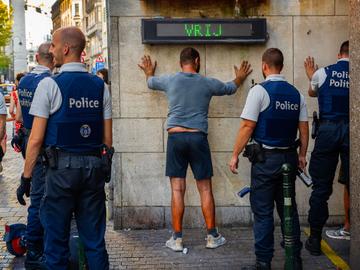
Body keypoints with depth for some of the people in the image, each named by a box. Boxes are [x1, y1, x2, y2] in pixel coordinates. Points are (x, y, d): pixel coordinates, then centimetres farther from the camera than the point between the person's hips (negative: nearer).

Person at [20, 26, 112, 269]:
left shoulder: (49, 85, -8)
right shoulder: (100, 86, 6)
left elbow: (36, 139, -10)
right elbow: (108, 138, 7)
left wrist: (26, 176, -3)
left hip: (61, 167, -4)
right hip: (95, 166, 4)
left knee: (57, 239, 8)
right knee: (94, 238, 12)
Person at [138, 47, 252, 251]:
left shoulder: (170, 80, 6)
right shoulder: (208, 83, 5)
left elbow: (151, 82, 28)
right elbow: (231, 88, 25)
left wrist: (149, 72, 52)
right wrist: (240, 78, 48)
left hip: (175, 137, 1)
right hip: (198, 137, -1)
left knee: (178, 190, 3)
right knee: (205, 189, 7)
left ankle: (177, 239, 6)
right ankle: (213, 237, 14)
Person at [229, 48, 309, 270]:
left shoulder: (260, 90, -9)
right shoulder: (296, 93, 7)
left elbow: (247, 127, -13)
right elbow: (304, 128, 8)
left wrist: (235, 155, -7)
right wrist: (302, 155, 17)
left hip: (265, 159, -5)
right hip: (289, 157, 5)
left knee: (263, 212, 2)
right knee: (289, 209, 14)